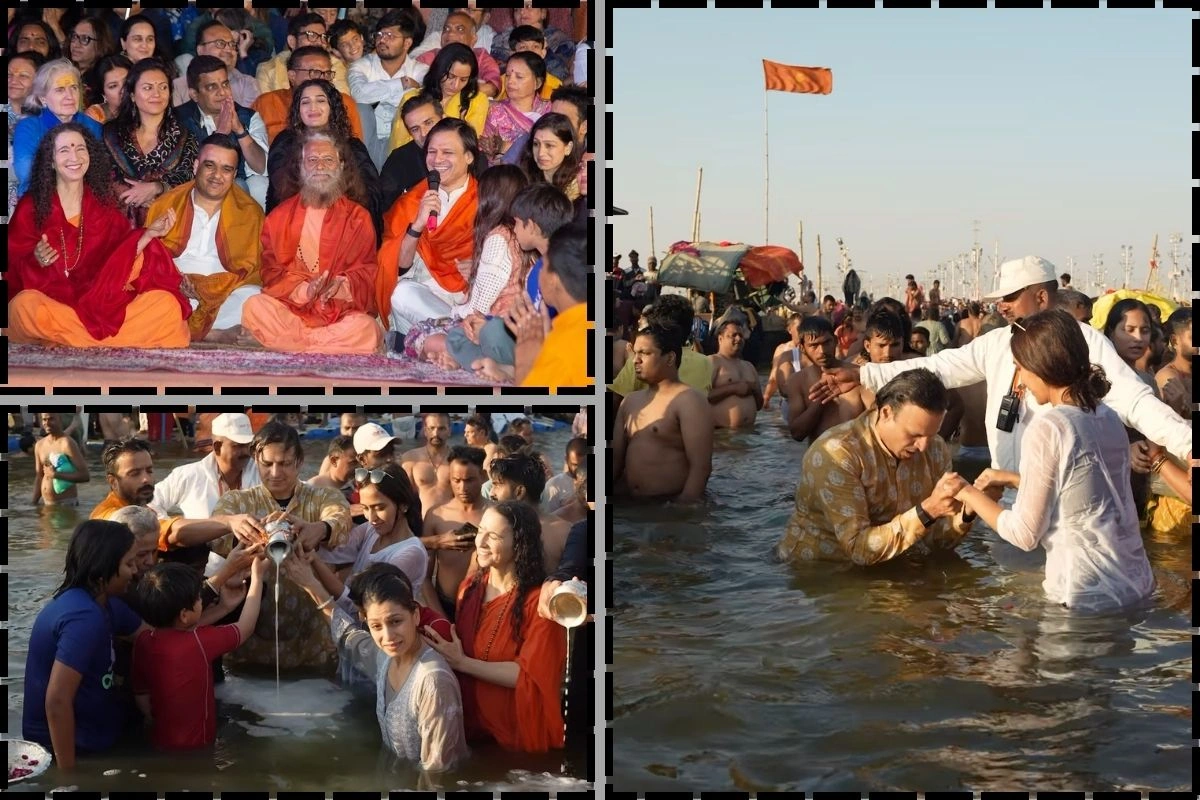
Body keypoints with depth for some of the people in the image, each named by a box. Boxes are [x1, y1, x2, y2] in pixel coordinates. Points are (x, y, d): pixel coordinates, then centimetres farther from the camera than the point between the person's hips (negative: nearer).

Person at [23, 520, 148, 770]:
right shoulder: (84, 616, -27)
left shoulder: (103, 603, 4)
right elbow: (57, 701, -30)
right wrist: (68, 772, -26)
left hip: (88, 738, 10)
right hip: (72, 747, -10)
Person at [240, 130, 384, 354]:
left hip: (341, 309, 0)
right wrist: (302, 290, -15)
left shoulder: (358, 217, 13)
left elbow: (367, 269, 4)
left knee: (365, 331, -34)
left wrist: (342, 285, -19)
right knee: (255, 307, -31)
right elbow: (271, 270, 6)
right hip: (289, 307, 1)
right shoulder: (280, 216, 15)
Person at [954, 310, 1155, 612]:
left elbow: (1025, 534, -13)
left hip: (1087, 598, -7)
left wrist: (972, 497, 2)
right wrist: (1013, 479, 23)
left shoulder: (1047, 428, -16)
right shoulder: (1108, 417, 6)